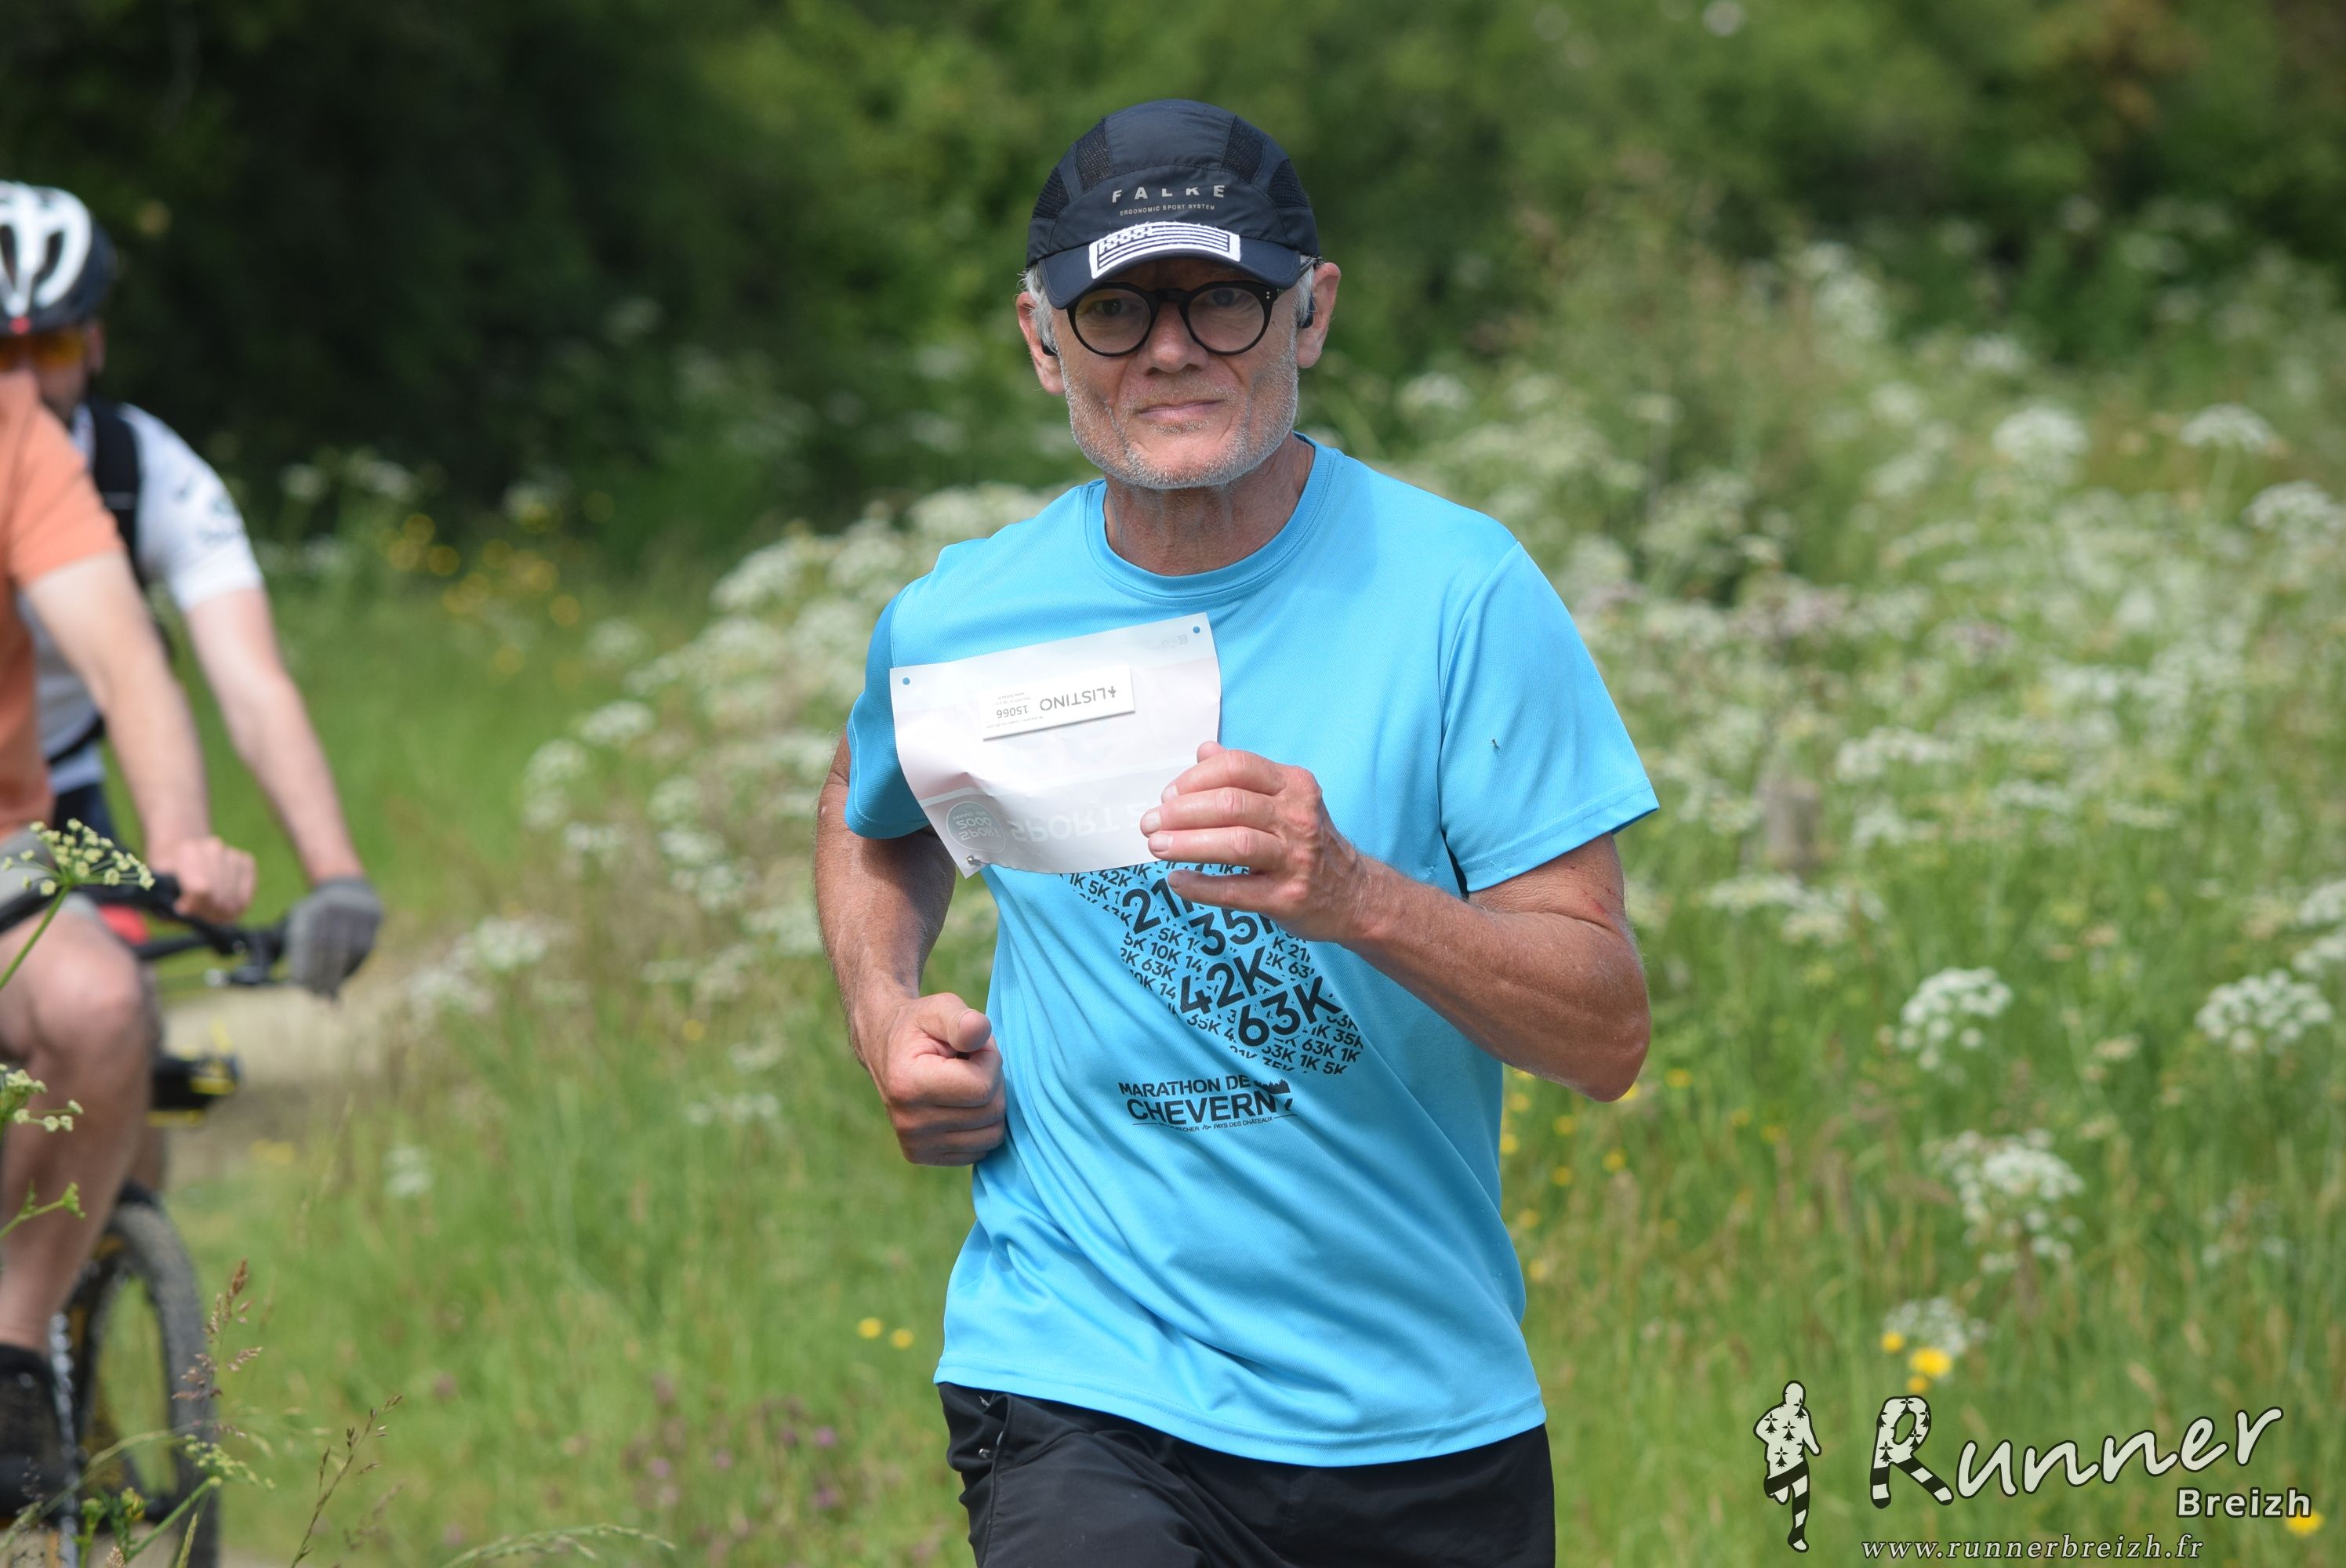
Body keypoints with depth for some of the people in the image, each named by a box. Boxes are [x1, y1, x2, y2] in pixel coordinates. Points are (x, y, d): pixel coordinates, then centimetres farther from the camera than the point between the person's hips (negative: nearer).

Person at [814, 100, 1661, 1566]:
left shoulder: (1458, 590, -6)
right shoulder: (956, 624, 1)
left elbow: (1607, 1032, -10)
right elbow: (875, 829, 26)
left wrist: (1360, 899, -27)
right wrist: (885, 1014, 6)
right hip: (1081, 1395, 0)